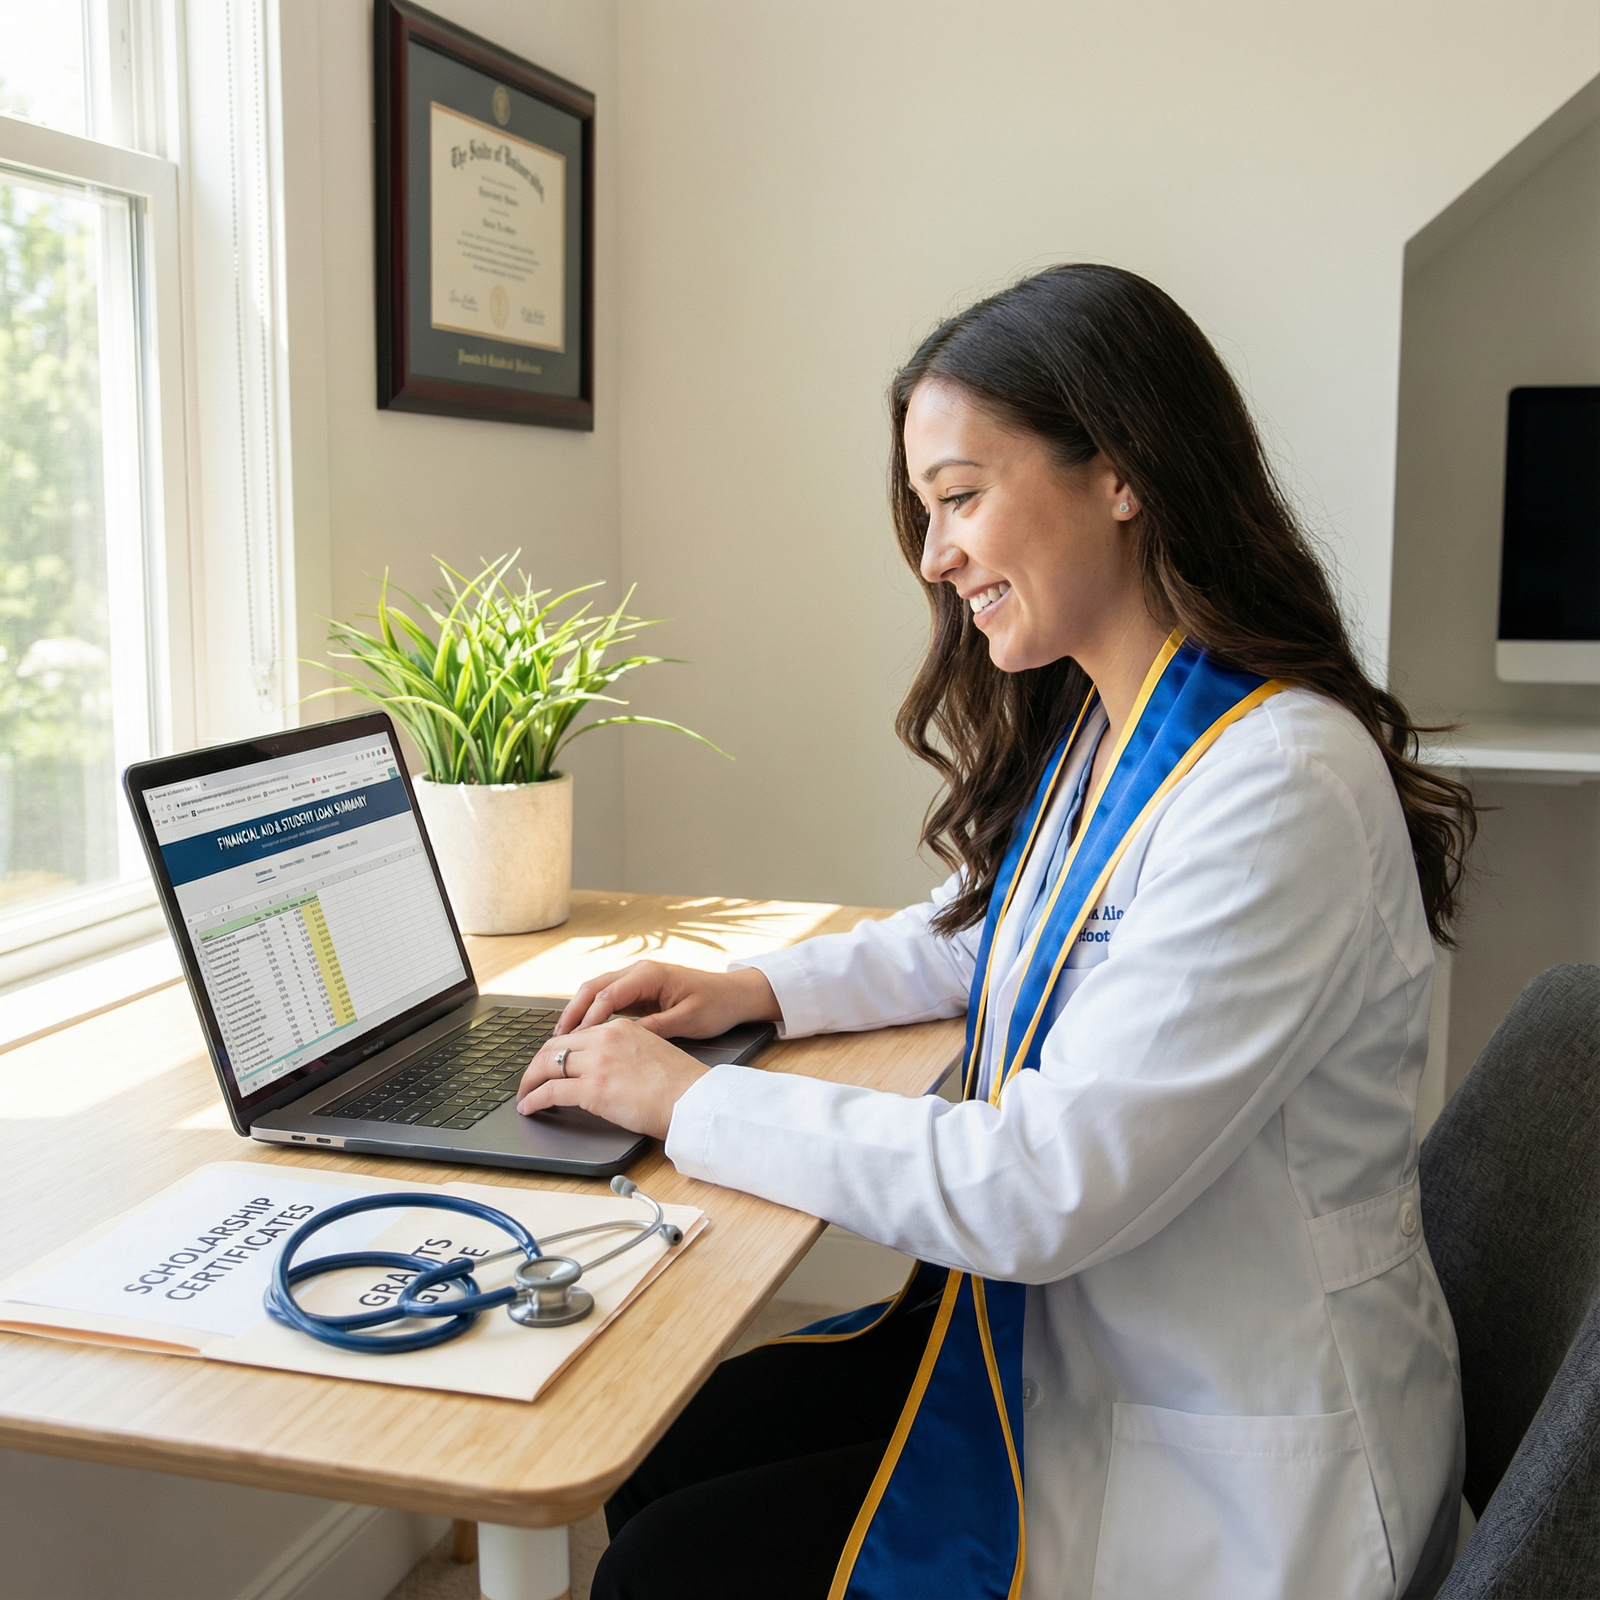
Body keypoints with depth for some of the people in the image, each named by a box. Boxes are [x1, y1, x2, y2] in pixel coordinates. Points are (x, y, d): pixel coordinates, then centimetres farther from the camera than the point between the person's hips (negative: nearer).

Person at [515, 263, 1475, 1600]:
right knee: (657, 1463, 2)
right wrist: (755, 989, 6)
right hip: (1065, 1335, 8)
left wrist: (692, 1102, -18)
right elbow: (983, 934, 22)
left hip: (1223, 1481, -8)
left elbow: (1041, 1190, -28)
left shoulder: (1279, 787, -26)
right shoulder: (1095, 727, 4)